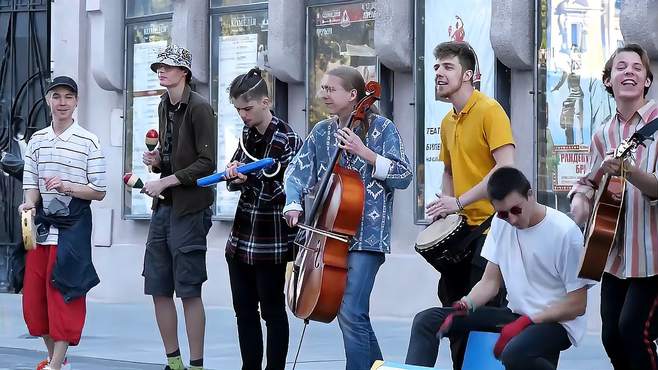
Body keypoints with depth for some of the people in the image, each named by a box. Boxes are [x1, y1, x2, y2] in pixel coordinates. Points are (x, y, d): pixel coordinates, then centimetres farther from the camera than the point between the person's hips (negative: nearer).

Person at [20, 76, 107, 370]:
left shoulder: (88, 142, -4)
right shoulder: (37, 140, 8)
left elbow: (99, 191, -3)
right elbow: (31, 184, 9)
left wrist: (68, 187, -18)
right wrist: (29, 204, -13)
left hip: (73, 224, -4)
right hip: (41, 222, 5)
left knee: (62, 291, -6)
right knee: (34, 293, 5)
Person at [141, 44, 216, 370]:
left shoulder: (199, 108, -11)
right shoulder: (164, 106, 13)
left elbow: (207, 163, -14)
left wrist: (166, 182, -16)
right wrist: (156, 160, 3)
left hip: (190, 208, -8)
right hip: (163, 207, 8)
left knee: (189, 291, -4)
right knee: (158, 289, 9)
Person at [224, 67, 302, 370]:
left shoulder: (287, 140, -13)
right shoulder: (247, 135, 8)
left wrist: (251, 179, -25)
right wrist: (234, 175, -7)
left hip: (271, 242, -7)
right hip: (241, 237, 7)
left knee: (272, 311, 2)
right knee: (244, 310, 11)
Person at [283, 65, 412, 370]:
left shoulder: (381, 128, -3)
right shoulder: (321, 132, 10)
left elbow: (403, 176, -8)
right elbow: (297, 172, 5)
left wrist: (366, 153, -18)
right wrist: (293, 204, -14)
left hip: (366, 234, -6)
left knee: (351, 313, -15)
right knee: (351, 314, 12)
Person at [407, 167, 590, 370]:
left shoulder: (566, 232, -17)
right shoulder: (500, 224, 2)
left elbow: (577, 305, -13)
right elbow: (490, 282, 7)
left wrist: (527, 322, -23)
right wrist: (465, 305, -14)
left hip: (557, 321, -6)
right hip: (514, 314, 7)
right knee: (427, 320, -8)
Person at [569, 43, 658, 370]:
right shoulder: (603, 135, 8)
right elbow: (589, 182, 22)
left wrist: (629, 171, -35)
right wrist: (580, 201, 1)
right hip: (616, 254, 6)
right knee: (611, 337, 6)